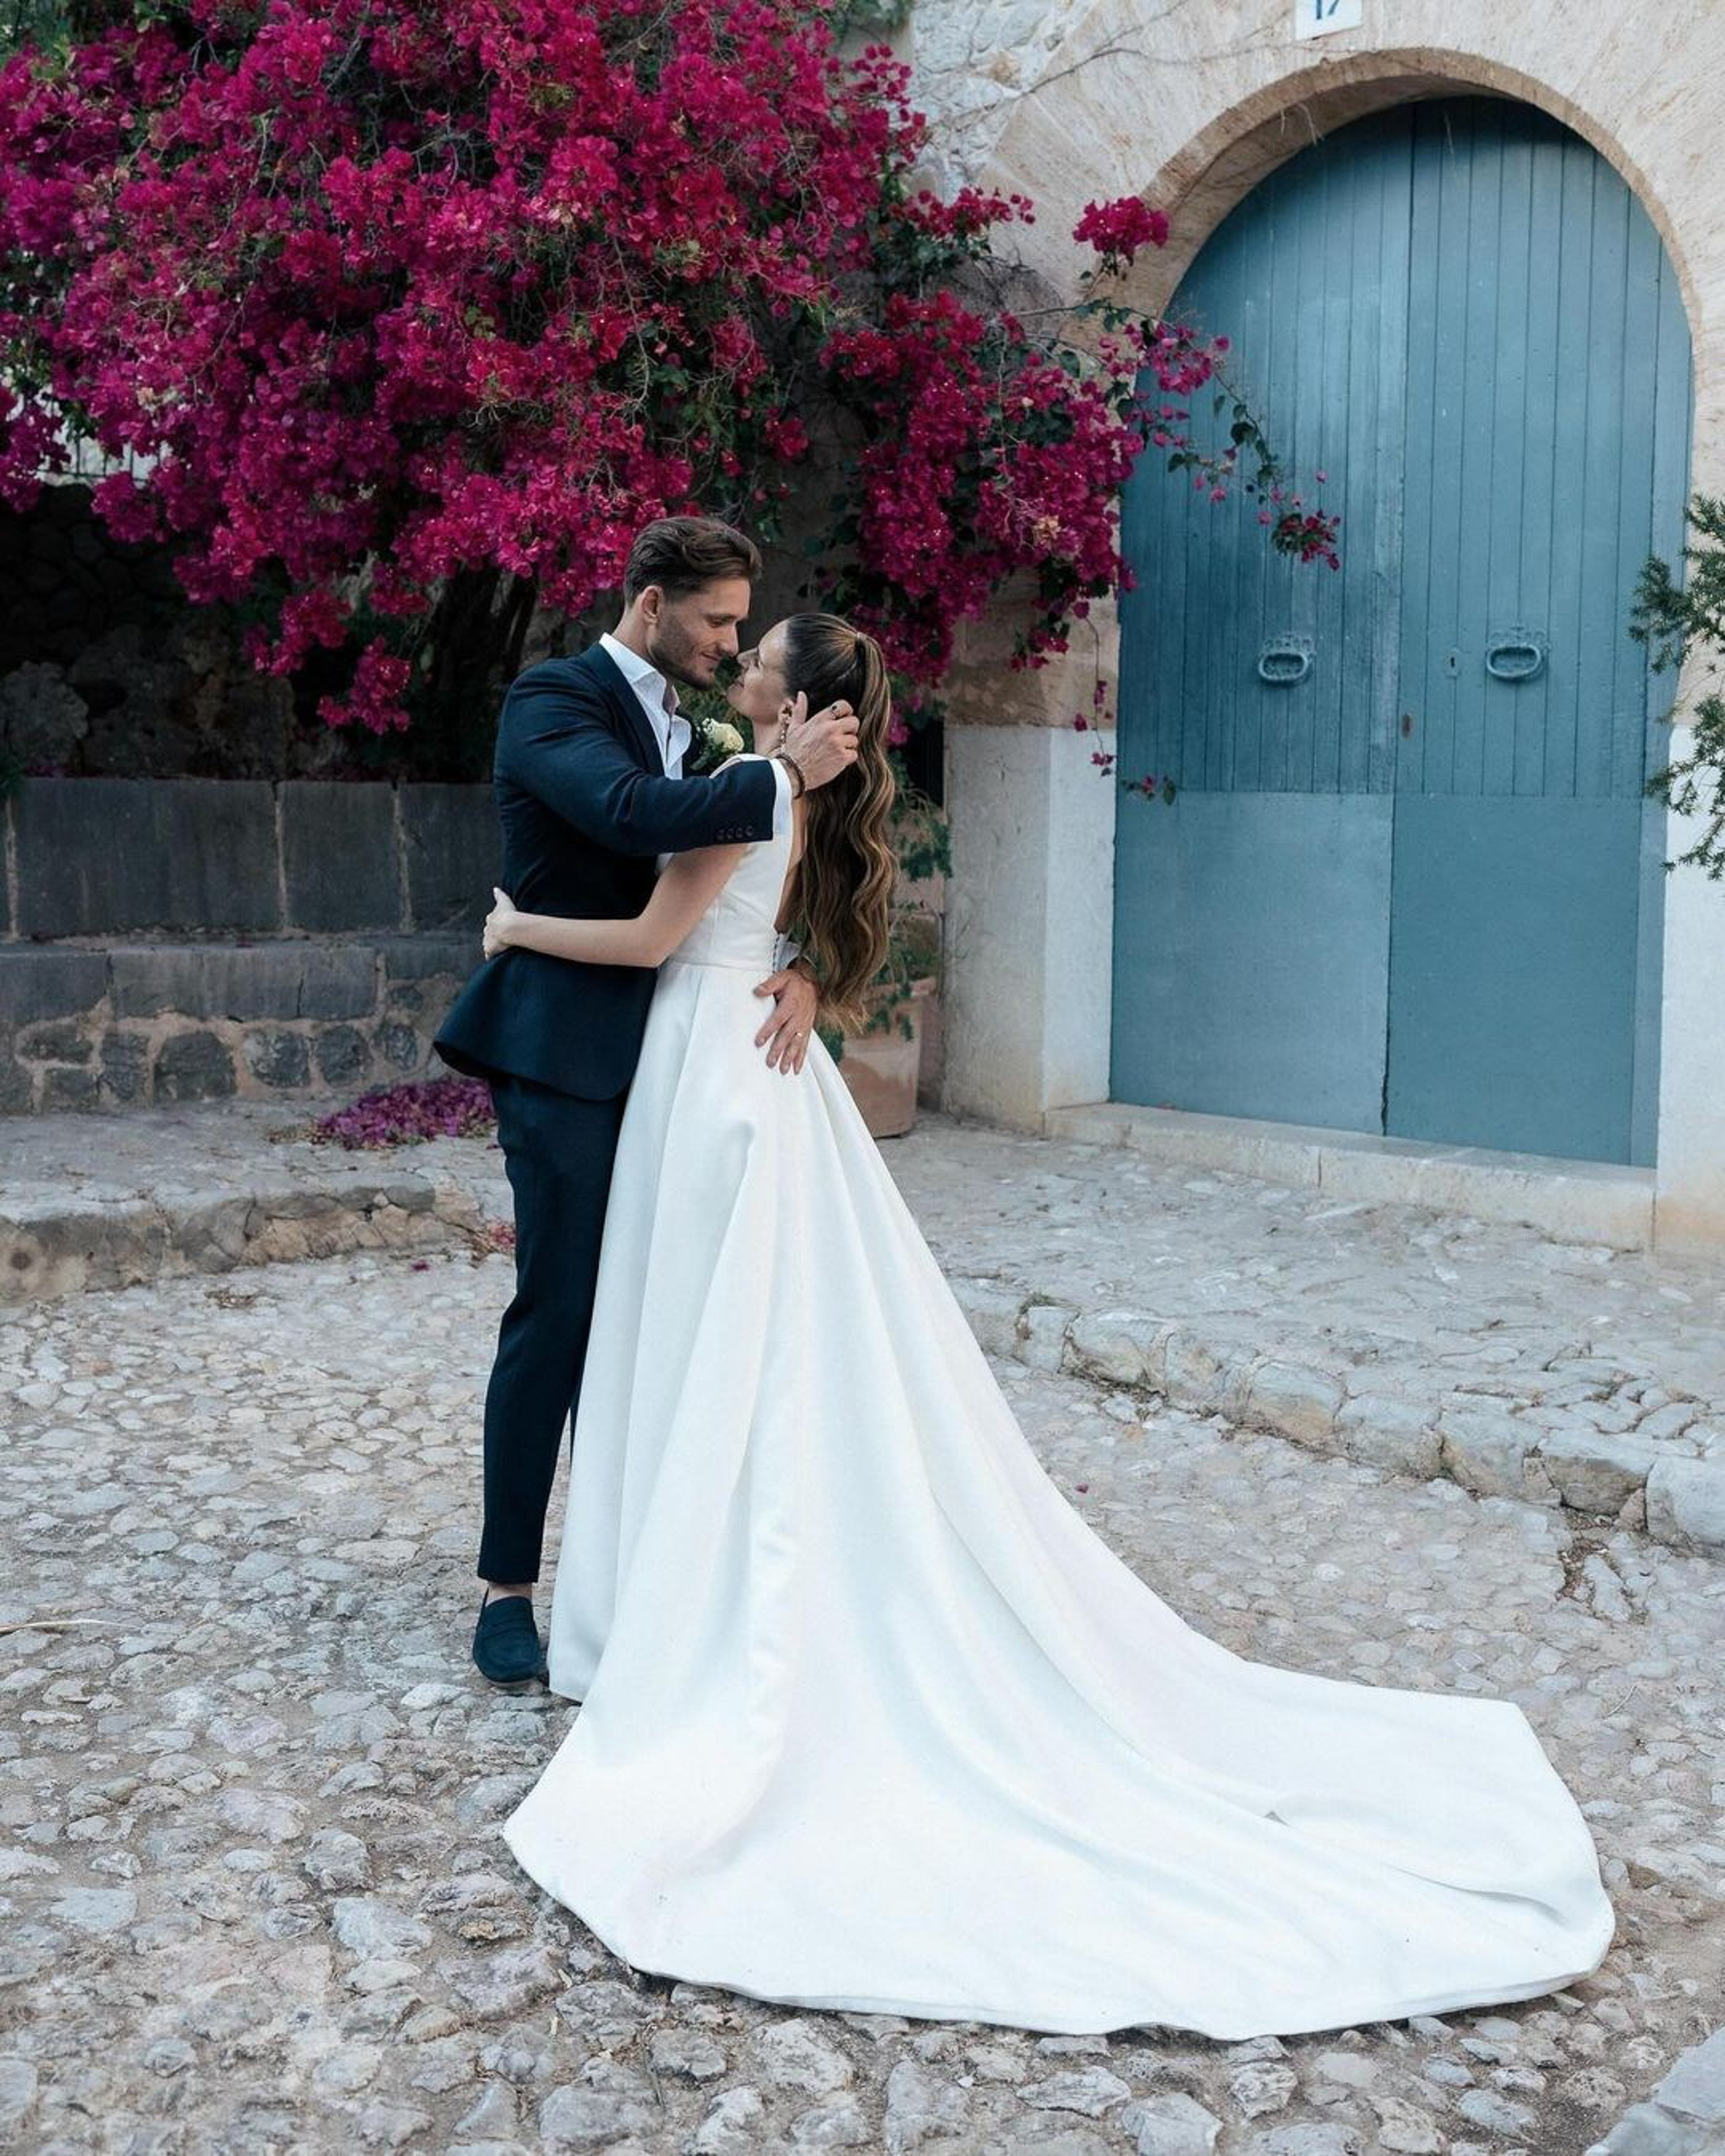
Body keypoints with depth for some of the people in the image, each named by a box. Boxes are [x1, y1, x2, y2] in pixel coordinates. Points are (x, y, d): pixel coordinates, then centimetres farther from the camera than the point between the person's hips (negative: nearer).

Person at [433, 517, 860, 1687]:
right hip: (568, 1055, -7)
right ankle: (508, 1583, 7)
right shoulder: (552, 698, -8)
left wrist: (802, 966, -11)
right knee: (557, 1314, -4)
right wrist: (788, 773, -22)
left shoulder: (697, 725, 14)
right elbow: (633, 812, -28)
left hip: (662, 1057, 7)